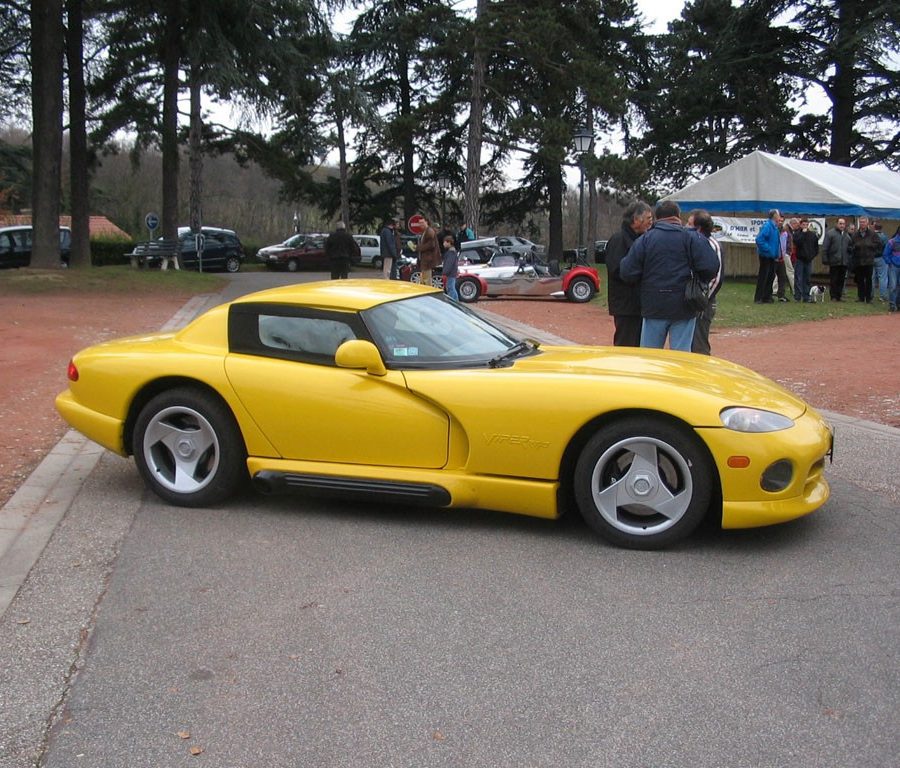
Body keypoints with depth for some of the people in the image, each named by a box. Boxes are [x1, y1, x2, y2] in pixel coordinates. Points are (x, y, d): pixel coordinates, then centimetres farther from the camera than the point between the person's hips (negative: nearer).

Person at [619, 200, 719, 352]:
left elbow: (627, 273, -6)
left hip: (653, 307, 1)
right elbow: (710, 268, -10)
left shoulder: (644, 239, -1)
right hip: (684, 308, -1)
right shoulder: (691, 238, -3)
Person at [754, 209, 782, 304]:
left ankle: (767, 297, 22)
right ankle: (758, 298, 1)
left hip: (771, 256, 9)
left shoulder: (774, 227, 11)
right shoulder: (767, 226, -17)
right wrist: (768, 249, -23)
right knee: (763, 277, -5)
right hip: (766, 256, -9)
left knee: (770, 276, 14)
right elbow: (759, 239, -26)